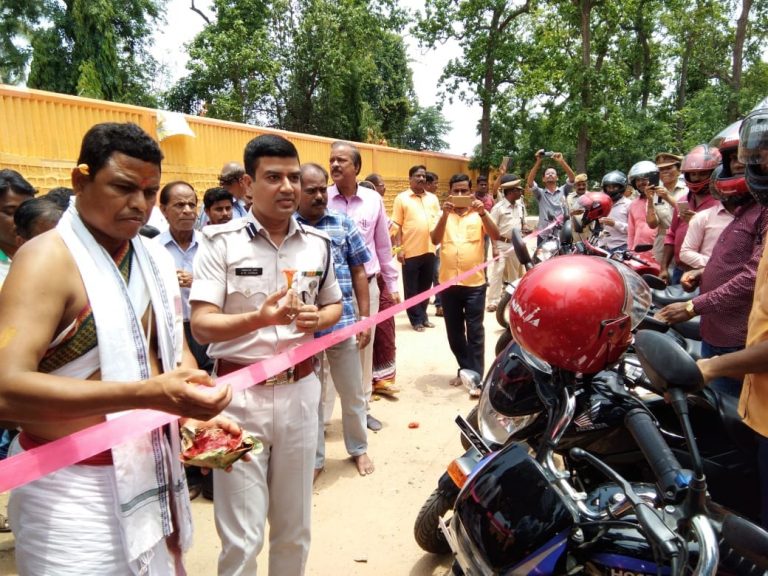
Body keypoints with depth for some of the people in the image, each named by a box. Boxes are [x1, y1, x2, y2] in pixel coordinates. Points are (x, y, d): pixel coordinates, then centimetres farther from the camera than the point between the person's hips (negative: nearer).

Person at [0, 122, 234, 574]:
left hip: (151, 469, 7)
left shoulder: (156, 258, 5)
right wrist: (148, 393, -36)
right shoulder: (47, 260, -17)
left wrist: (198, 413, -9)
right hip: (73, 485, -7)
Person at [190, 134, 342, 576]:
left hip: (300, 390, 4)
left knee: (295, 526, 19)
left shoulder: (318, 244, 5)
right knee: (242, 536, 7)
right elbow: (201, 325, -13)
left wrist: (316, 319, -7)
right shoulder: (220, 241, -8)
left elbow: (334, 305, 16)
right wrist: (259, 318, -30)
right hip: (240, 393, -3)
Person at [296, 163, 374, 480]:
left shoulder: (343, 224, 2)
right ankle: (314, 458, 33)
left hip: (344, 324, 2)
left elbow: (358, 272, 6)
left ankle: (358, 449, 39)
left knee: (352, 393, 17)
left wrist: (365, 317, 2)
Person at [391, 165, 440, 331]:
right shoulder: (401, 198, -1)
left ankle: (423, 316, 26)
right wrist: (399, 248, -11)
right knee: (411, 288, 4)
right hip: (410, 251, -4)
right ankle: (416, 319, 15)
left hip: (429, 250, 4)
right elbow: (397, 225, -4)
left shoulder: (433, 198, 12)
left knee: (425, 287, 14)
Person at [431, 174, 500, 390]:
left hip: (475, 283, -2)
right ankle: (465, 369, 29)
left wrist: (483, 213, -25)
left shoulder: (479, 214, 3)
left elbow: (496, 236, -12)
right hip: (448, 282, 3)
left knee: (475, 332, 2)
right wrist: (445, 214, -22)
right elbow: (435, 240, -10)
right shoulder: (444, 215, 6)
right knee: (454, 332, 12)